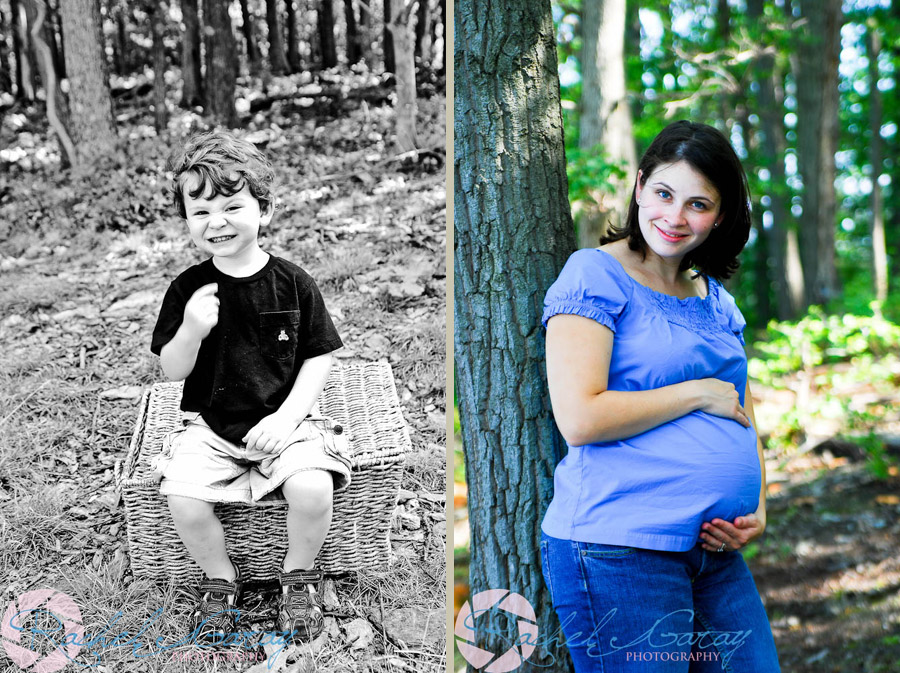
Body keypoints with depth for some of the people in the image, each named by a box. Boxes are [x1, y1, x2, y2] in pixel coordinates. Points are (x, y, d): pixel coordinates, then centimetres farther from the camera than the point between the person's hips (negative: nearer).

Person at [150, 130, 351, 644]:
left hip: (284, 420, -1)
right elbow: (172, 371, 0)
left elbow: (319, 358, 1)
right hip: (212, 427, 1)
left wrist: (287, 417, -11)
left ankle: (300, 575, 5)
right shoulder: (189, 289, -1)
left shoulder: (293, 283, -3)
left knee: (312, 487, -27)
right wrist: (191, 331, -21)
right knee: (182, 495, -23)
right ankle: (220, 579, 7)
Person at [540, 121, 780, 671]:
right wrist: (699, 394, -9)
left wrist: (758, 512, 2)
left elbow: (743, 417, 20)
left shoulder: (717, 301, 16)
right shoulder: (595, 276, -7)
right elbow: (579, 419, -18)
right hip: (616, 552, -7)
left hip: (716, 553, 7)